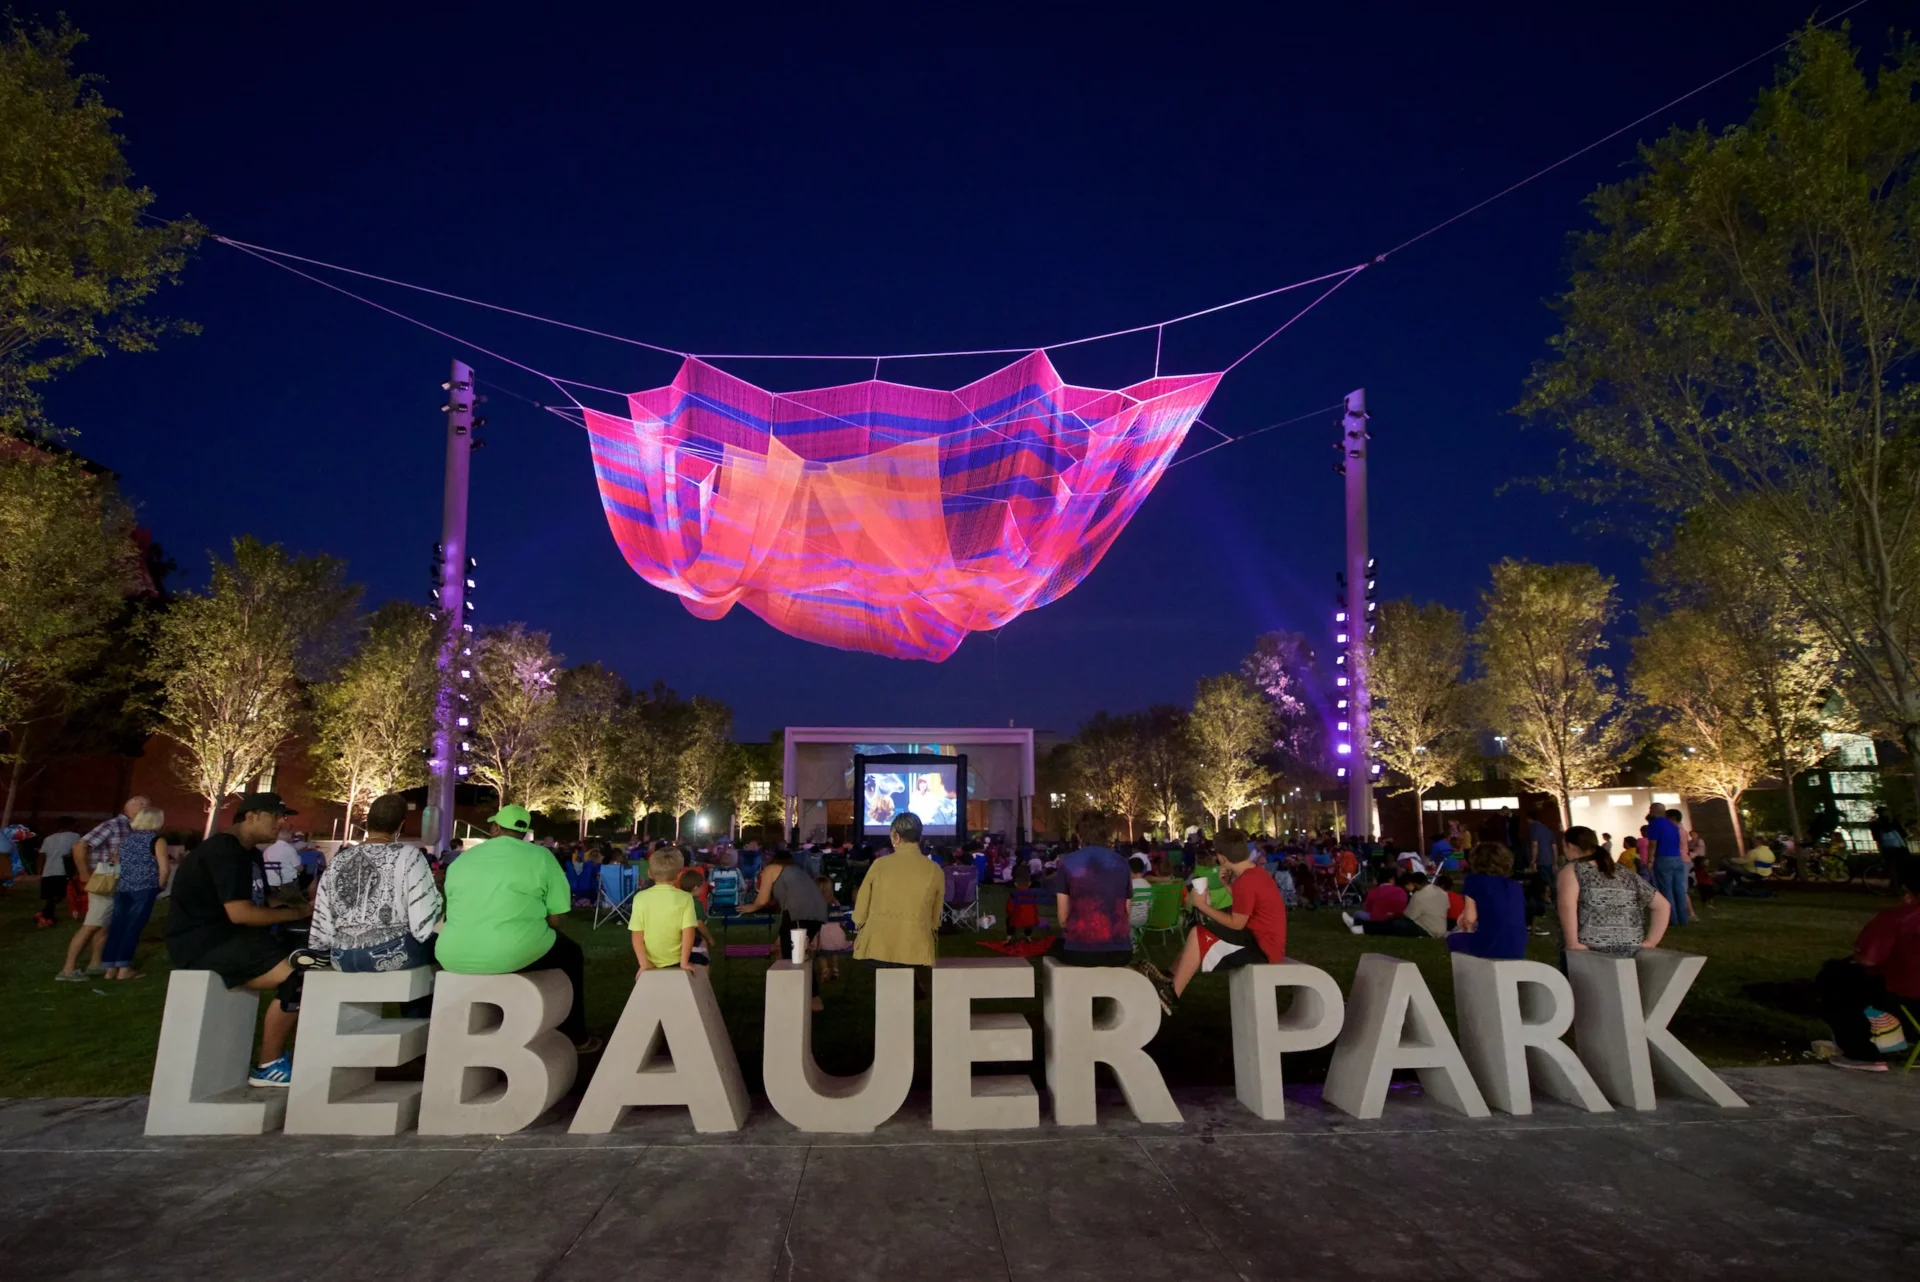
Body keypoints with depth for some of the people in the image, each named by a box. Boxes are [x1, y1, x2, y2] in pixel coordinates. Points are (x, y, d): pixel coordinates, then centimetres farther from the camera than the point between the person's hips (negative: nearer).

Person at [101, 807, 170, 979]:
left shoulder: (127, 837, 14)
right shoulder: (157, 840, -3)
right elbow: (164, 868, -11)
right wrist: (159, 886, 6)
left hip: (122, 888, 6)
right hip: (144, 888, -6)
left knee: (117, 926, 8)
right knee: (134, 927, -1)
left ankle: (110, 968, 10)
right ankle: (124, 968, 1)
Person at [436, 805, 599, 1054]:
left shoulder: (461, 860, 16)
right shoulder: (540, 856, 3)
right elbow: (556, 915, -1)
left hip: (455, 956, 5)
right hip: (516, 953, -4)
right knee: (570, 953, 25)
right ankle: (575, 1038, 28)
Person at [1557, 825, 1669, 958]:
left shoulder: (1573, 870, 4)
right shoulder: (1626, 874, 21)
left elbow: (1567, 904, -16)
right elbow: (1662, 905, 22)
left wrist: (1573, 944, -16)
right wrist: (1649, 943, 15)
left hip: (1589, 954, -5)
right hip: (1631, 954, 6)